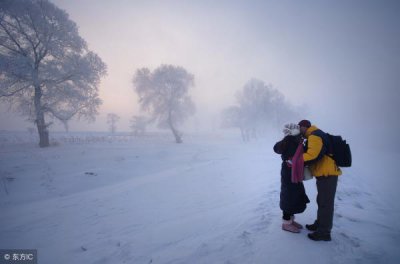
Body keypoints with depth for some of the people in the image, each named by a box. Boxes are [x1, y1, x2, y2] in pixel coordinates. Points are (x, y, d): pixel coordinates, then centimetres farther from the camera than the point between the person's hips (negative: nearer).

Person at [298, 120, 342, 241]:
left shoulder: (314, 136, -16)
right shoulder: (317, 135, 18)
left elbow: (312, 155, -28)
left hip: (327, 174, -11)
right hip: (326, 173, 11)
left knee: (326, 203, -1)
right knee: (322, 201, 20)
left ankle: (324, 232, 9)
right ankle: (320, 224, 35)